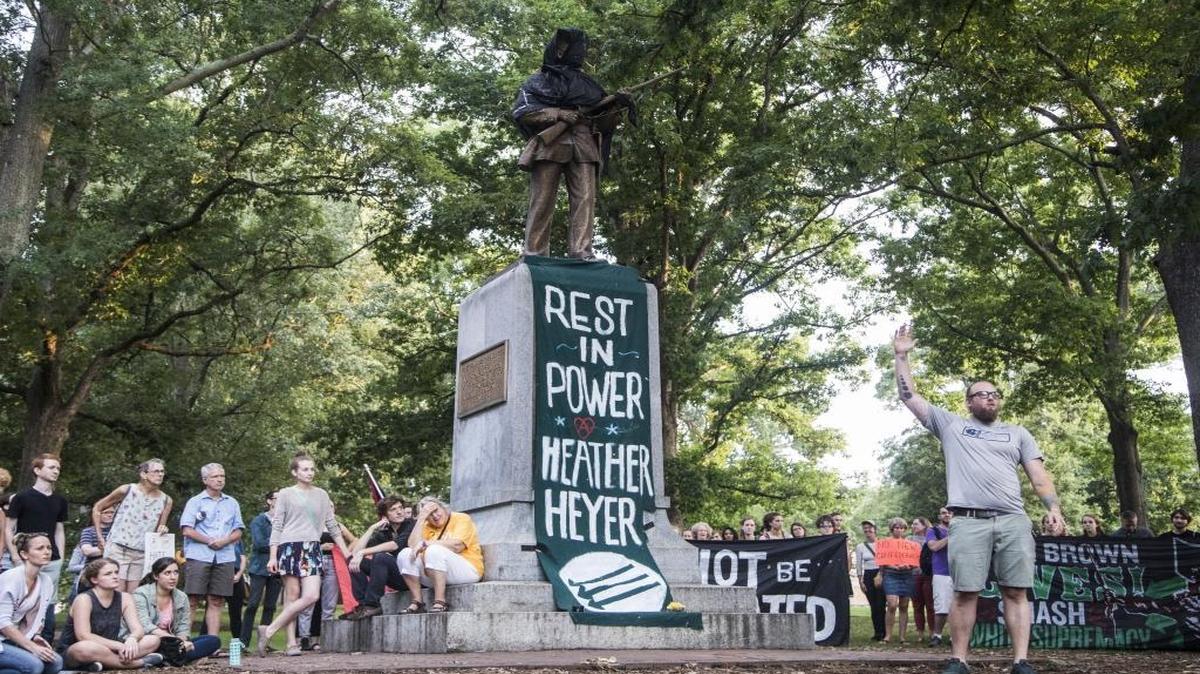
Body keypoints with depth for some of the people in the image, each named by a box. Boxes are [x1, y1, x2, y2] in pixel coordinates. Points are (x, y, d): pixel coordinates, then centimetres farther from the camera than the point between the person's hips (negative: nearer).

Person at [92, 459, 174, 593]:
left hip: (141, 554, 4)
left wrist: (162, 530, -11)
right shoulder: (126, 490, -4)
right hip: (117, 549, -4)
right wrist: (100, 538, 2)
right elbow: (97, 508, 6)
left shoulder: (166, 501, 4)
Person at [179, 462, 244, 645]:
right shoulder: (195, 502, 6)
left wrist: (225, 541, -6)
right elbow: (187, 530, -3)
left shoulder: (232, 503, 18)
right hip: (198, 556, -3)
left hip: (225, 558, 4)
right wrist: (209, 541, -11)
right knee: (192, 600, -6)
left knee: (216, 602, 3)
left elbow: (238, 531, 14)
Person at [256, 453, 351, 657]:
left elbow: (332, 526, 18)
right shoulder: (285, 494, 7)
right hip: (290, 546, -3)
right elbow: (276, 527, 4)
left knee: (311, 596, -12)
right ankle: (292, 643, 1)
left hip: (312, 548, 3)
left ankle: (269, 631, -5)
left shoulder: (321, 495, 16)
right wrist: (272, 556, -4)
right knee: (292, 596, -5)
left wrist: (347, 553, 14)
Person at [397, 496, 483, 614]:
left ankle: (440, 602, -32)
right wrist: (421, 518, -4)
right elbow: (413, 545, -4)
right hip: (433, 575, 6)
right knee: (406, 554, -10)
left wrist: (426, 543, -10)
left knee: (434, 550, -30)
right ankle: (417, 602, -15)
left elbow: (456, 546, -18)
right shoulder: (427, 526, 15)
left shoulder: (461, 519, 0)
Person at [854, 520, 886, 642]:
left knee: (881, 604, -11)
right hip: (868, 576, 2)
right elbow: (858, 566, 10)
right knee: (873, 606, 0)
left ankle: (882, 632, -6)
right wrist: (860, 582, 3)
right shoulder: (860, 547, 10)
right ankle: (877, 632, 7)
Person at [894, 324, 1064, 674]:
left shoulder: (1017, 433, 21)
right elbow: (909, 397, 16)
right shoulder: (951, 425, 17)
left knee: (1016, 592, -1)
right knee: (965, 593, -3)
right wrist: (902, 356, 12)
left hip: (1014, 521, 2)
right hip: (968, 522, -2)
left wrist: (1053, 507, -3)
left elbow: (1039, 475, 14)